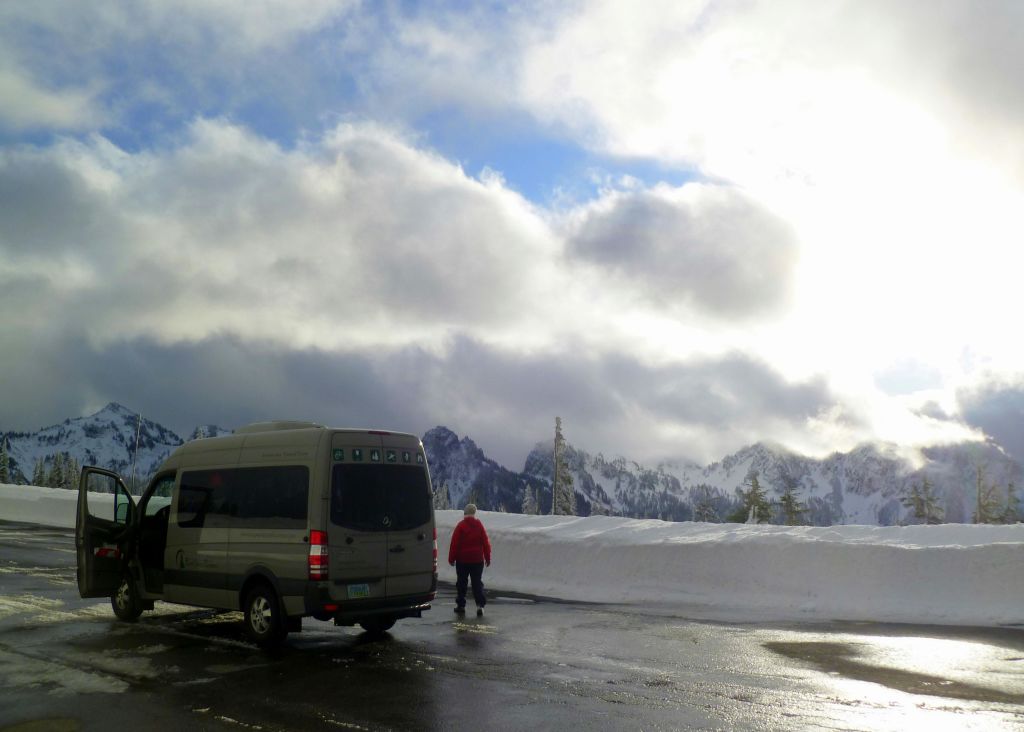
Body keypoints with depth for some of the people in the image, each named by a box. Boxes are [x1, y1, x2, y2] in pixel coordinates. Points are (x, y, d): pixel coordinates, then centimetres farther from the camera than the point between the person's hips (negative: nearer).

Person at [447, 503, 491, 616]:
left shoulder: (461, 526, -8)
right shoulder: (479, 526, 1)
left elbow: (454, 543, -9)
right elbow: (486, 543, 2)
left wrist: (451, 558, 0)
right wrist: (487, 558, 11)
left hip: (462, 560, -2)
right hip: (477, 560, 2)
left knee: (461, 583, 9)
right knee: (477, 583, 4)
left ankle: (461, 605, 13)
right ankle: (480, 605, -8)